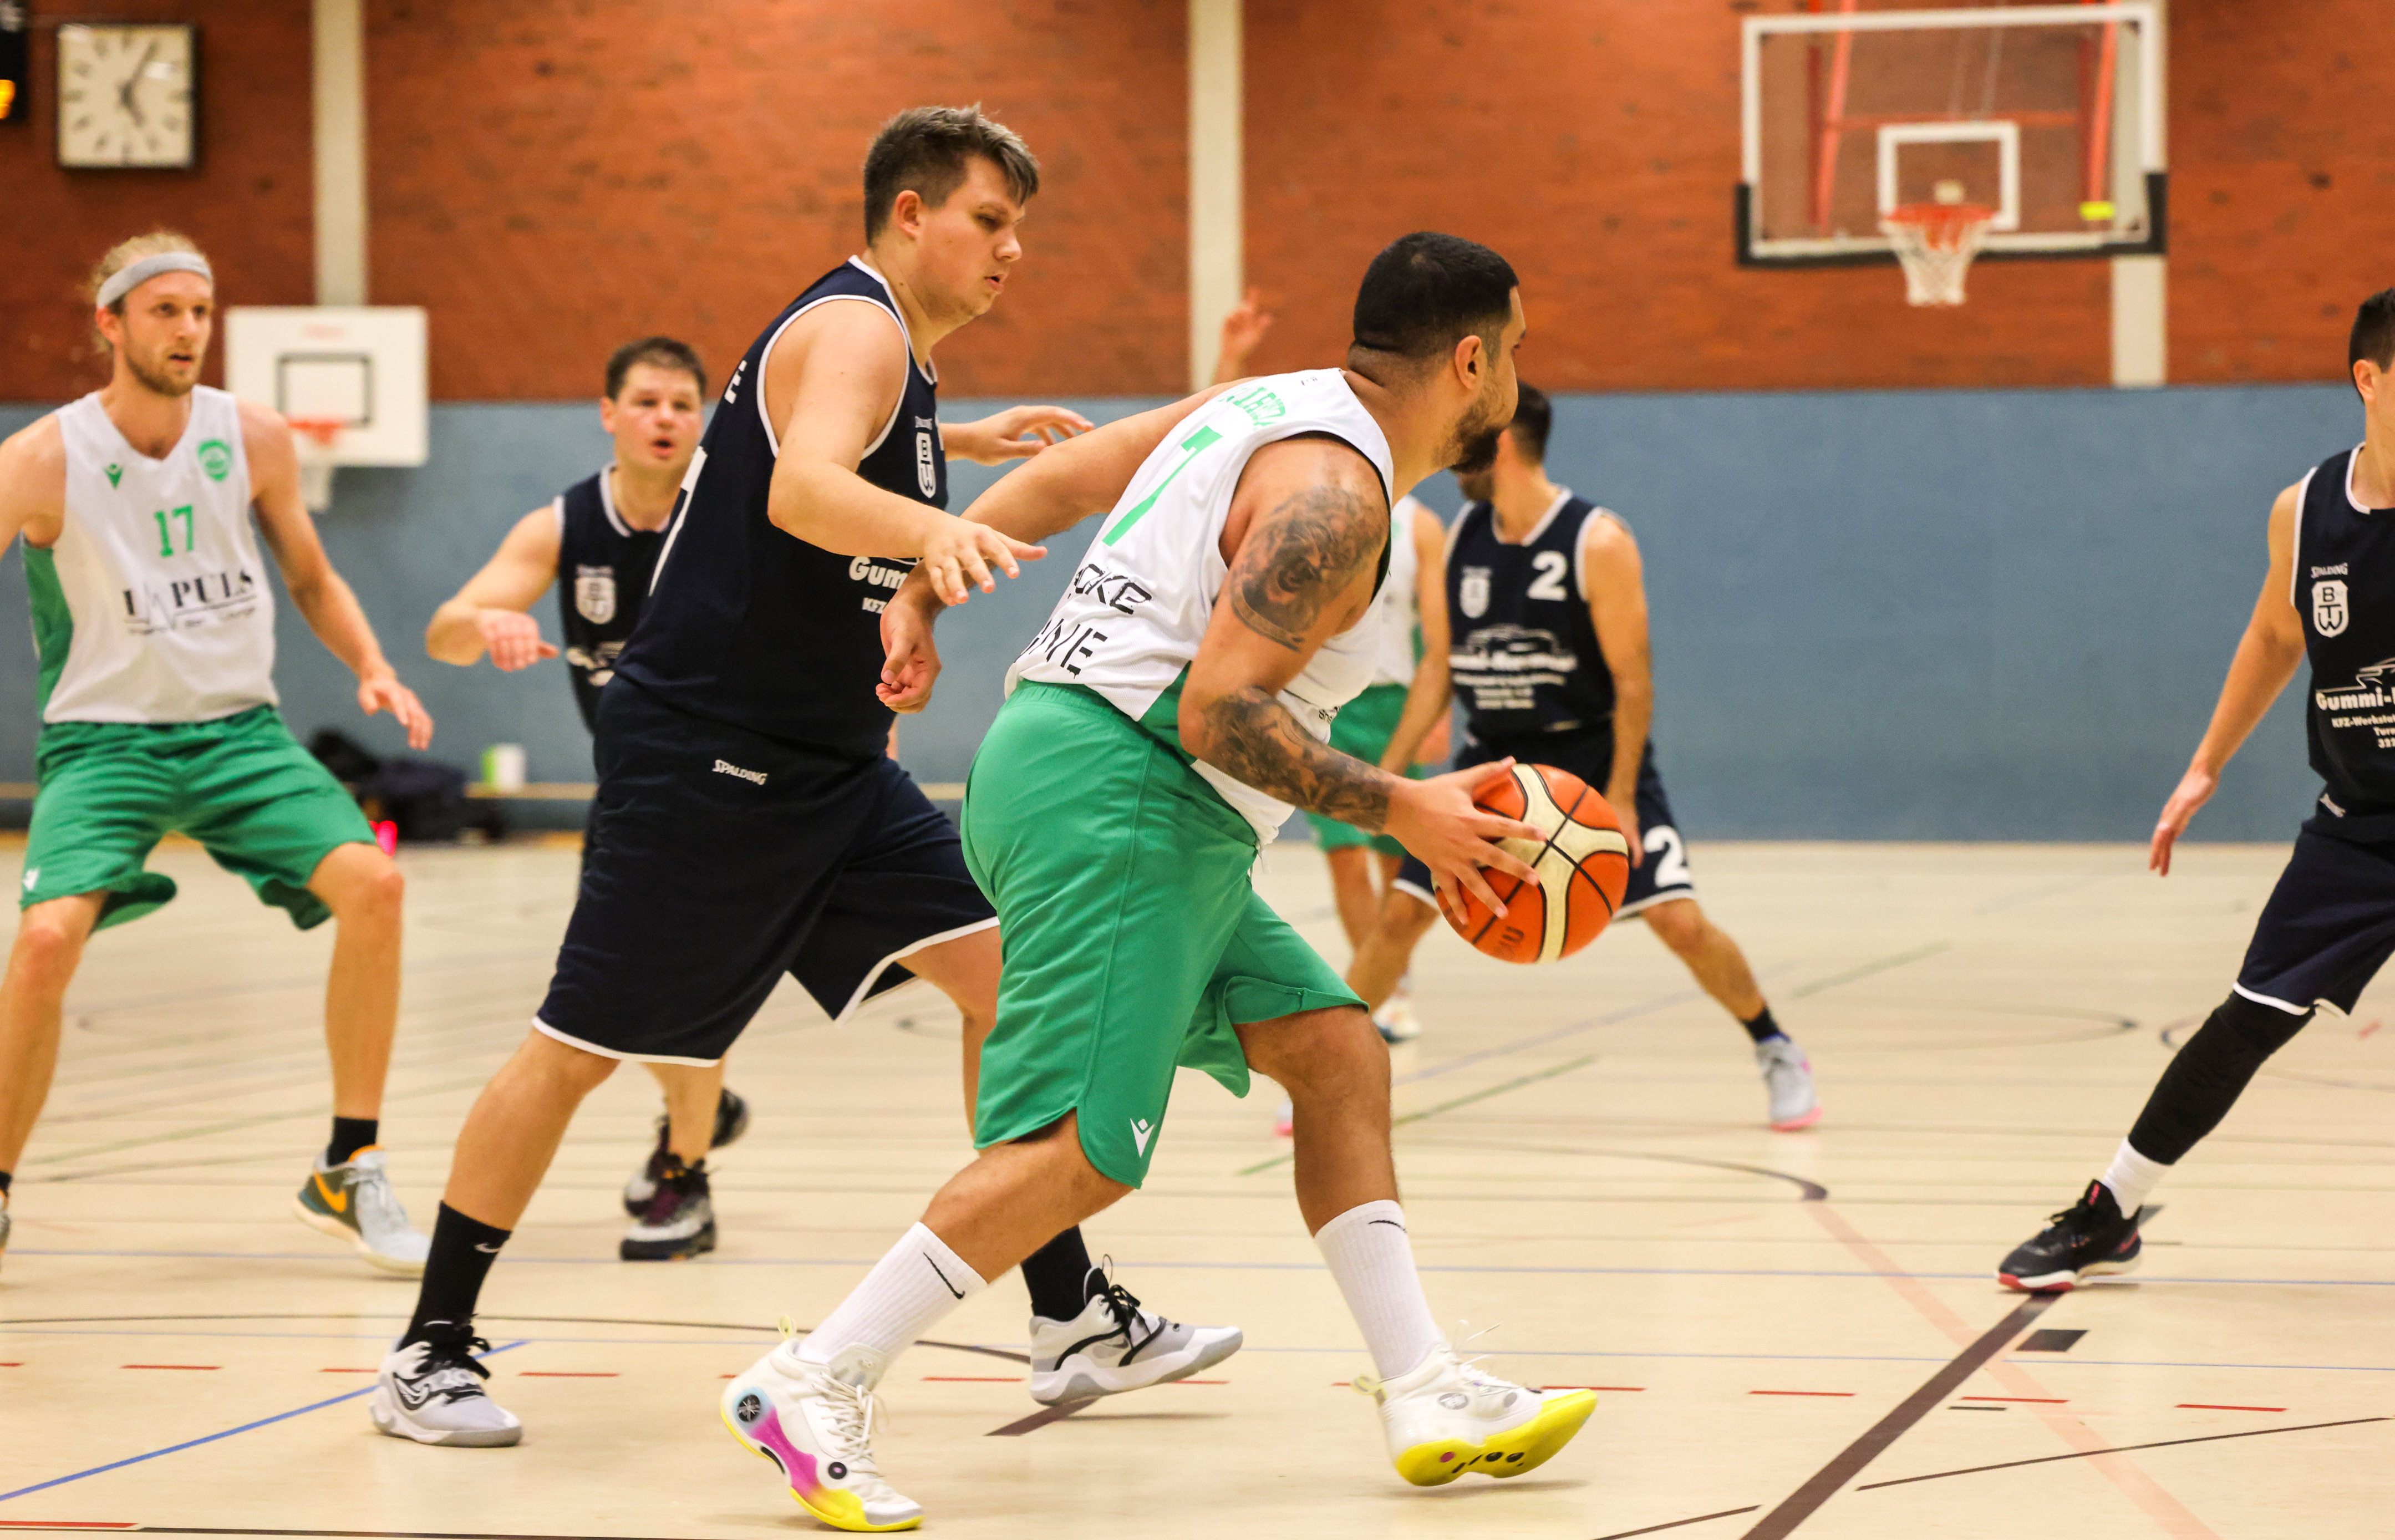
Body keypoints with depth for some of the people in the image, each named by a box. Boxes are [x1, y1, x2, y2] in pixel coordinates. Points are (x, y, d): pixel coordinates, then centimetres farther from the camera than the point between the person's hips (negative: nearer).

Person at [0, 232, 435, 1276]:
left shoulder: (253, 440, 0)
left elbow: (312, 579, 13)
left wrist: (373, 670, -4)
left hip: (239, 729, 3)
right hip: (102, 737, -3)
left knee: (371, 882, -19)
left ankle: (349, 1174, -5)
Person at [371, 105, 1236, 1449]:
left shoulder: (894, 353, 14)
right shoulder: (855, 330, -16)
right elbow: (801, 490, -39)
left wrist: (953, 443, 41)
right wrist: (928, 528, -57)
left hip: (827, 762, 10)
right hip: (700, 756, -10)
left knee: (1003, 975, 0)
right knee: (581, 1049, -3)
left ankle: (1075, 1320, 3)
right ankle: (432, 1352, 9)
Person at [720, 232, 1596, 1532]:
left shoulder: (1265, 409, 16)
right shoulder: (1336, 493, -14)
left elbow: (1053, 478, 19)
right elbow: (1220, 708, -21)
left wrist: (921, 597, 23)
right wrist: (1399, 812, -17)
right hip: (1115, 796, -11)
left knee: (1338, 1054, 9)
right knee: (1087, 1146, -16)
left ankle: (1425, 1399, 8)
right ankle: (813, 1387, -12)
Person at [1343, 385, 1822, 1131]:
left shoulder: (1598, 542, -17)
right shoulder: (1460, 538, 0)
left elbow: (1633, 679, -14)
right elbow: (1439, 666, 8)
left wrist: (1620, 798, -19)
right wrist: (1386, 772, 1)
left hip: (1594, 753, -4)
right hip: (1493, 758, 4)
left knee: (1680, 921, -11)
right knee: (1399, 913, -4)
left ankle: (1777, 1052, 10)